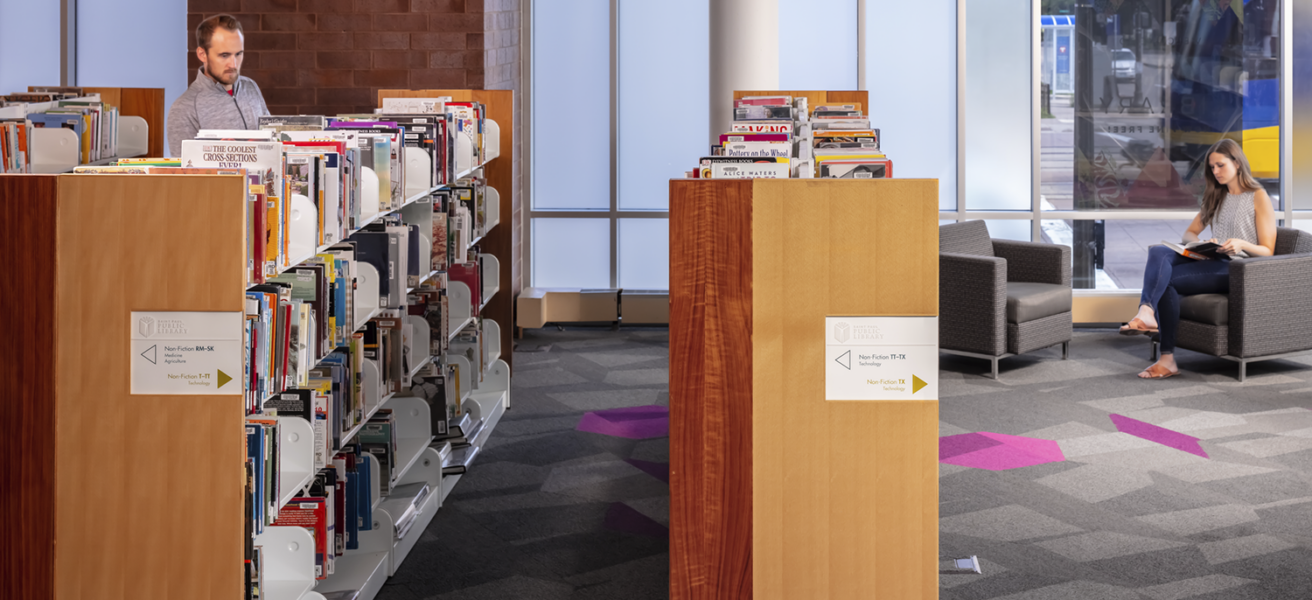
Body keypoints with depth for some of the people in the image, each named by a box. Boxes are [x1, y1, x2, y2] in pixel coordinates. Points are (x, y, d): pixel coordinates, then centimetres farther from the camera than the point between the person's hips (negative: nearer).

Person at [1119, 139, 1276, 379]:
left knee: (1167, 280, -27)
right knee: (1158, 252, -24)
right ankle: (1147, 314, -48)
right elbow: (1189, 233, 22)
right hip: (1210, 263, 6)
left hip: (1236, 269, -6)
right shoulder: (1216, 197, 25)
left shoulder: (1259, 197, 4)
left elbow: (1267, 251, -1)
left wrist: (1241, 244, -20)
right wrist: (1200, 243, -2)